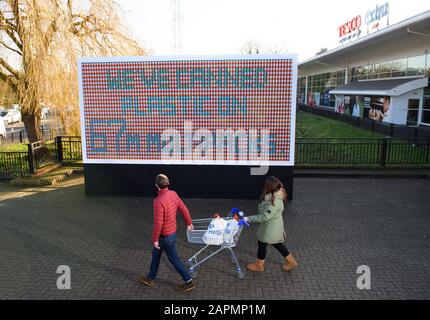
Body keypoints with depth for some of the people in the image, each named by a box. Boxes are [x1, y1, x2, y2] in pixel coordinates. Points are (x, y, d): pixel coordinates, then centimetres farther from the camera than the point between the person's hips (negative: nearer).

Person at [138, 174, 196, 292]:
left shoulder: (159, 201, -30)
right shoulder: (173, 194, -6)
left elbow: (158, 223, -26)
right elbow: (184, 209, 3)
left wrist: (155, 239, -15)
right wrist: (189, 223, 16)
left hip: (165, 235, -8)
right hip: (172, 231, 8)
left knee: (173, 258, 7)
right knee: (156, 253, 23)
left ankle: (189, 282, 18)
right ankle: (150, 278, 38)